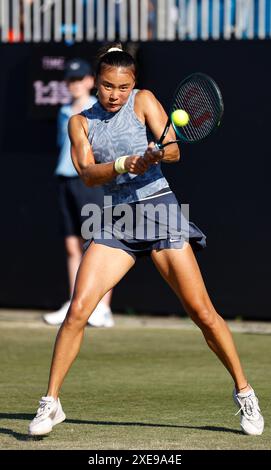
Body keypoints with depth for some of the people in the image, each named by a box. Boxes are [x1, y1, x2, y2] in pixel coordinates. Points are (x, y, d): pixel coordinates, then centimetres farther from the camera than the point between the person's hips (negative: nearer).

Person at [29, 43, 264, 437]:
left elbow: (174, 150, -10)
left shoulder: (144, 101, 2)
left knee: (201, 312, -3)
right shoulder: (81, 122, 9)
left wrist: (157, 154, -33)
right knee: (78, 309, -12)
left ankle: (244, 391, 12)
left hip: (159, 209, -2)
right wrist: (123, 164, -23)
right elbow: (87, 174, -5)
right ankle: (51, 402, -3)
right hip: (116, 220, 2)